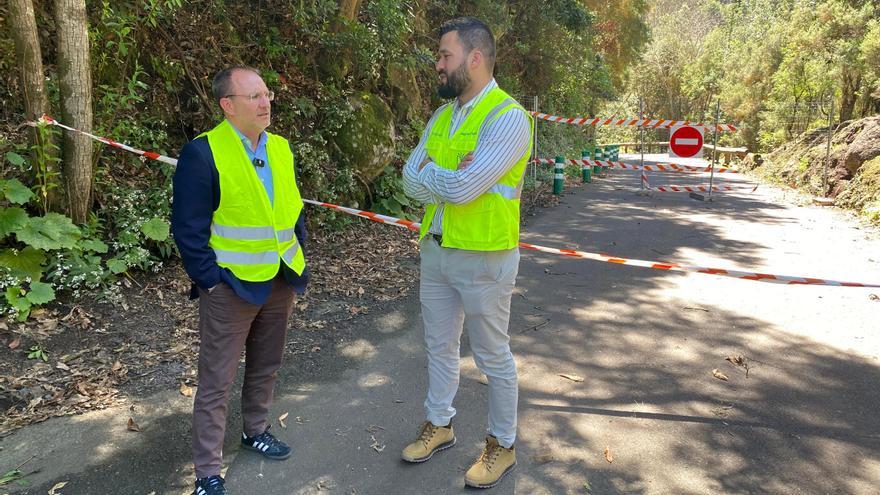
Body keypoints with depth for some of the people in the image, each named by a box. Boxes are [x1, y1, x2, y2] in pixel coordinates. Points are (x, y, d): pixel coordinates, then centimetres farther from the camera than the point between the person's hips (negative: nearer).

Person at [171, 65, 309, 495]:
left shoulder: (280, 148, 6)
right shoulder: (203, 153, -15)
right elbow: (189, 228, -14)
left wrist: (297, 260, 10)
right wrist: (210, 279, -15)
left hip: (281, 281, 7)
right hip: (231, 285, -6)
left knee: (266, 367, 21)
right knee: (217, 381, 5)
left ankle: (256, 431, 43)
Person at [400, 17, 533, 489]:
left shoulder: (508, 117, -17)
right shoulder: (442, 116, 8)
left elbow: (461, 189, -25)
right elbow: (411, 180, 1)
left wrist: (429, 174, -7)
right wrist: (448, 176, -17)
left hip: (483, 258, -7)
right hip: (435, 249, 8)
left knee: (493, 357, 8)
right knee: (439, 345, 19)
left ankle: (502, 445, 27)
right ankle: (439, 425, 39)